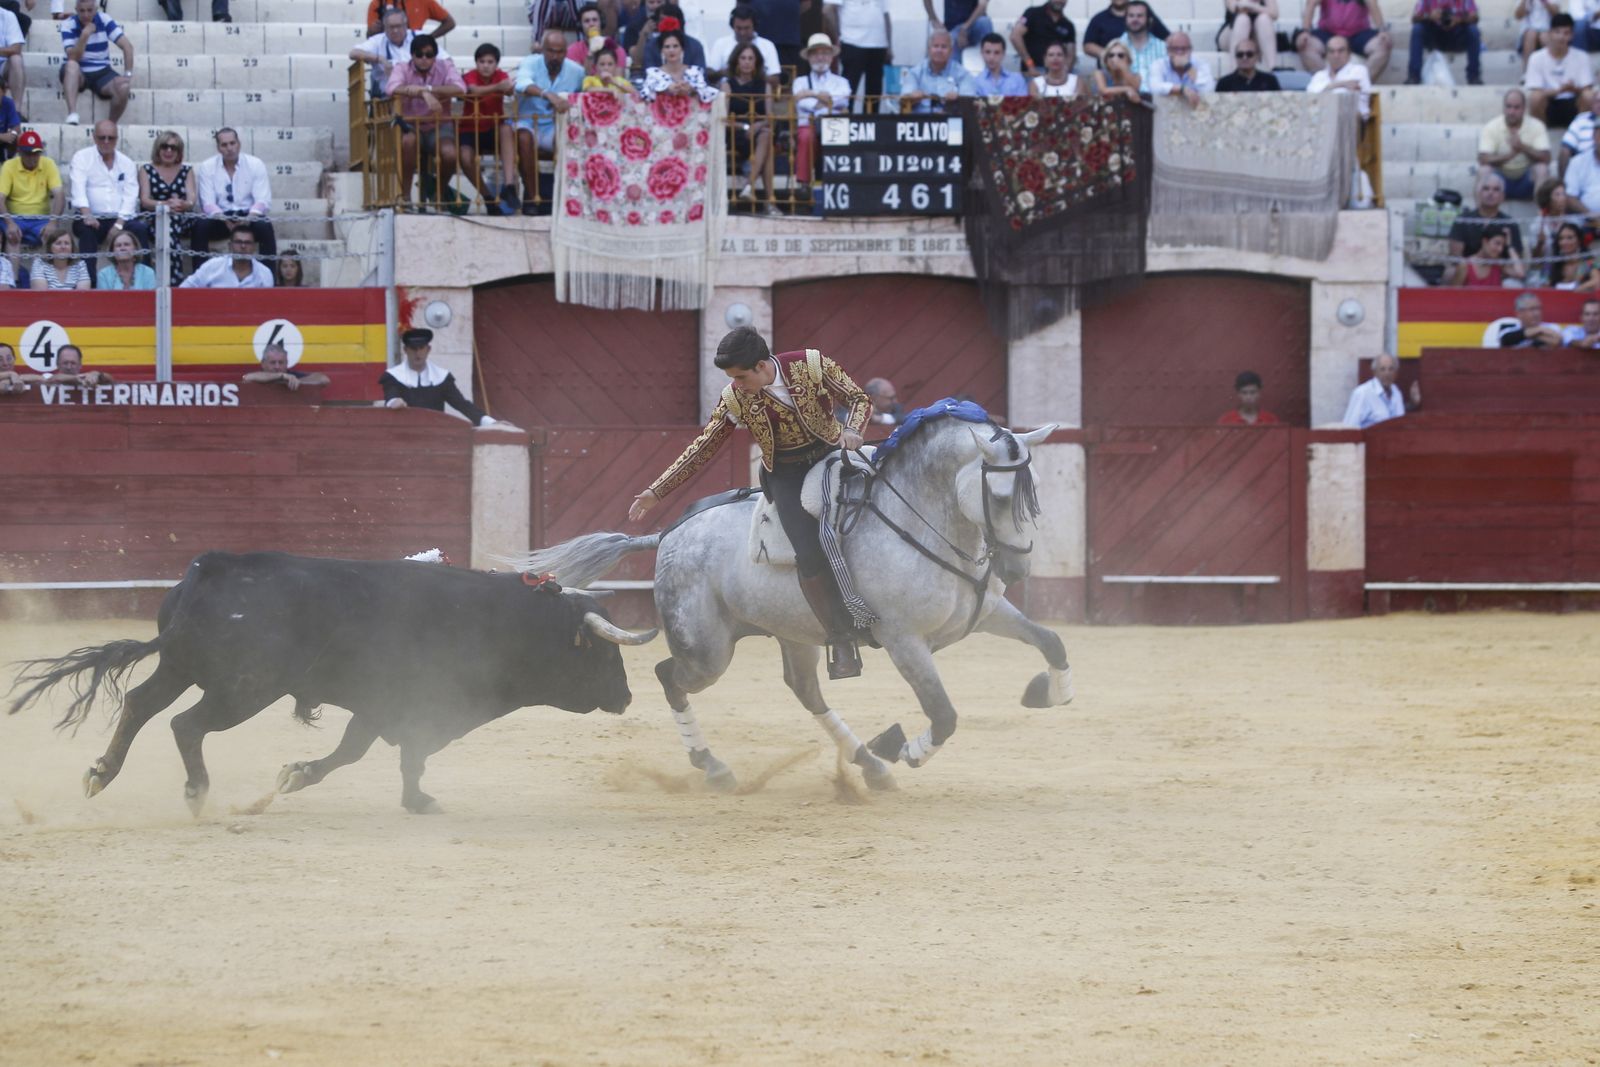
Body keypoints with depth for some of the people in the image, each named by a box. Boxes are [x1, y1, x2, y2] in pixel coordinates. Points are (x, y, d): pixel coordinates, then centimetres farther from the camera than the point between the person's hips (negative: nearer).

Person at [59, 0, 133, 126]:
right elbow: (73, 58, -19)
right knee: (71, 65, -36)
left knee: (122, 88, -29)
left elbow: (127, 46, -11)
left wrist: (128, 74, -20)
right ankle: (72, 115, -46)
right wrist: (84, 35, -29)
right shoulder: (68, 26, -9)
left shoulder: (105, 21, -6)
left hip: (102, 73, 1)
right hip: (78, 74, -1)